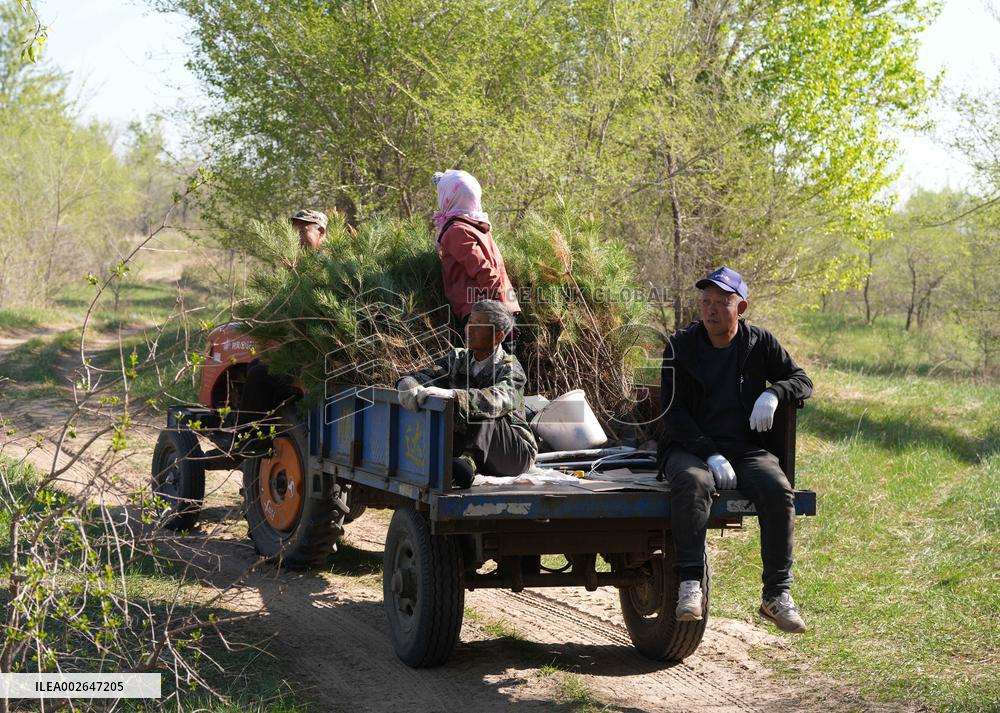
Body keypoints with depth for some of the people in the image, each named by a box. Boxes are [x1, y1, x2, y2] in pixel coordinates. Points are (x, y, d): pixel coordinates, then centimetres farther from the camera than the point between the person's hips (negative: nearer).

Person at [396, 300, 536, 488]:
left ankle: (468, 461, -50)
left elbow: (498, 400, -37)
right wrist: (408, 385, -35)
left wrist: (451, 394, -53)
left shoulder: (510, 369, -14)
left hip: (514, 452, -5)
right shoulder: (457, 359, 6)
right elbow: (425, 375, -8)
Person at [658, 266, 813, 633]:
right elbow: (673, 412, -6)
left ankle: (777, 594, -20)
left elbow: (802, 381, 12)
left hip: (745, 448, 2)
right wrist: (710, 456, -19)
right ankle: (690, 585, -38)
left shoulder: (759, 343, 7)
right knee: (694, 482, -37)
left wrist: (772, 393, -13)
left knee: (778, 490, -28)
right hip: (689, 448, -2)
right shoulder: (681, 345, 0)